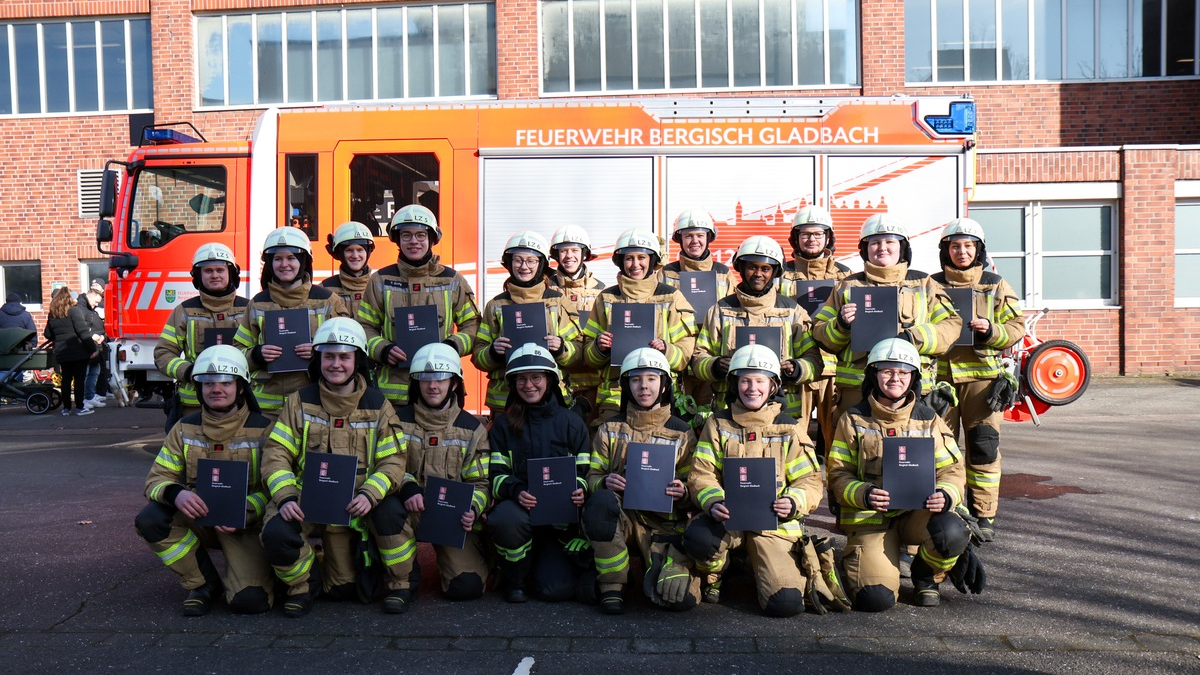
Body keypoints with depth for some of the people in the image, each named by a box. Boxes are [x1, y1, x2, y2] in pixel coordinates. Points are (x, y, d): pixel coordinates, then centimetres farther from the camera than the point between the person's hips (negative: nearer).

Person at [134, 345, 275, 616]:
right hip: (198, 517, 4)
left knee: (250, 600, -25)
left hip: (246, 525, -4)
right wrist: (176, 494, -27)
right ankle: (205, 583, -5)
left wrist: (243, 511, -28)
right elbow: (157, 478, -1)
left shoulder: (262, 429, -8)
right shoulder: (185, 429, 2)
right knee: (149, 520, -26)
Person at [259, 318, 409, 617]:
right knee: (276, 533, -29)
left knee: (391, 511, -30)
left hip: (356, 503, 0)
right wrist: (286, 497, -20)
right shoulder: (300, 402, 3)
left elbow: (392, 460, -4)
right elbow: (276, 454, -2)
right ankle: (303, 583, 6)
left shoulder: (377, 405, 2)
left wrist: (369, 494, -24)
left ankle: (398, 582, 0)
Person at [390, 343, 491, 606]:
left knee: (468, 585, -18)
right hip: (412, 511, 0)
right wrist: (406, 486, -24)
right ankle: (403, 580, -10)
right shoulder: (400, 421, 4)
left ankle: (448, 558, 21)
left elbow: (480, 482, 3)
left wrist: (472, 508, -18)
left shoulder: (472, 428, 4)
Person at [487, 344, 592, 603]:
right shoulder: (503, 424, 7)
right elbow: (496, 474, 0)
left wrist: (579, 490, -18)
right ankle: (514, 579, -7)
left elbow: (584, 471, 5)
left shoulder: (572, 423, 8)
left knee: (556, 590, -18)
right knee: (506, 519, -37)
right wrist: (516, 491, -21)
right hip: (516, 506, 1)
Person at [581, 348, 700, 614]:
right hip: (621, 514, 1)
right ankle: (612, 586, -17)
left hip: (664, 520, -1)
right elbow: (592, 474, 9)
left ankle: (657, 568, 13)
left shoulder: (681, 433, 9)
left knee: (681, 598, -24)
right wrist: (604, 482, -15)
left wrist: (683, 493, -15)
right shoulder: (610, 429, 11)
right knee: (600, 501, -37)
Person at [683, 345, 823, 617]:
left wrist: (793, 503, -20)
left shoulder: (790, 429, 9)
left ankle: (766, 568, 18)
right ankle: (711, 576, 1)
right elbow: (701, 474, 0)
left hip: (773, 523, 0)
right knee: (697, 537, -36)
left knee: (785, 603, -19)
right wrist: (713, 502, -22)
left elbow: (810, 481, 3)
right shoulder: (718, 424, 9)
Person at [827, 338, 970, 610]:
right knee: (876, 598, -22)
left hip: (919, 511, 2)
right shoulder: (854, 420, 2)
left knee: (952, 533, -34)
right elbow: (838, 474, -1)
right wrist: (864, 494, -22)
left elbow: (952, 469, 5)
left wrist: (946, 495, -18)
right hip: (869, 517, -2)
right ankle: (862, 558, 16)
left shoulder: (929, 420, 8)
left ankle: (926, 576, 2)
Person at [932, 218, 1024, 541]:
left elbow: (1016, 327, 8)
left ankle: (983, 515, 8)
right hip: (940, 374, 1)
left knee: (983, 446, -2)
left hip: (982, 373, 0)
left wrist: (990, 330, -11)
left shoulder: (996, 285, 10)